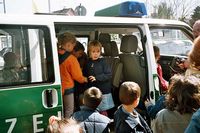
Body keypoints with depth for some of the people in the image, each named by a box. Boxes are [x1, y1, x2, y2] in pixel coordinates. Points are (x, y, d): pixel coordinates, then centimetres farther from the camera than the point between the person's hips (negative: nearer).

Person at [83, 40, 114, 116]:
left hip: (103, 91, -4)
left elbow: (109, 75, -14)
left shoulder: (103, 62, -7)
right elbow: (85, 75, 18)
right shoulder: (88, 63, 6)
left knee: (103, 112, 4)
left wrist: (96, 78, -20)